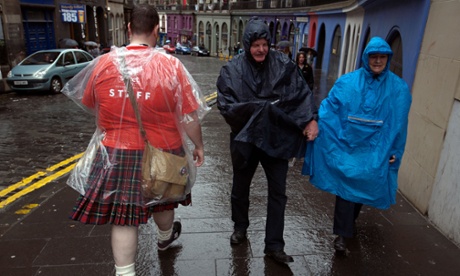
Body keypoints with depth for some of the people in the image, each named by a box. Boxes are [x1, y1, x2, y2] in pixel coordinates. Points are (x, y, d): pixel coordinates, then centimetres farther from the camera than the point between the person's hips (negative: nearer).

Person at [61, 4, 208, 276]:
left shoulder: (103, 63, -5)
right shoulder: (170, 65, -12)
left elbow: (89, 103, 11)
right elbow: (189, 116, -11)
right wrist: (199, 146, 4)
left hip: (115, 153, 0)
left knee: (123, 216, 9)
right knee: (161, 200, 26)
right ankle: (165, 237, 55)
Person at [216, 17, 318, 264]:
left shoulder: (282, 65, -6)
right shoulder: (232, 70, -10)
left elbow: (302, 93, -5)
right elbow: (226, 105, -16)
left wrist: (310, 120, -18)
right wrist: (258, 108, -22)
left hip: (276, 137, 1)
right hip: (245, 138, -1)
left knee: (278, 192, 6)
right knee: (240, 186, 19)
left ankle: (274, 245, 22)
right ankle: (240, 226, 45)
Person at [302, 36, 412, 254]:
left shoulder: (398, 88, -1)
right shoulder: (347, 82, -4)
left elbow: (399, 122, 2)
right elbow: (328, 107, -5)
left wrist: (394, 151, 2)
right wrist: (316, 123, -21)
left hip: (376, 149, 2)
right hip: (347, 144, -1)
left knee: (363, 186, 15)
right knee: (346, 185, -3)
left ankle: (347, 225, 40)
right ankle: (342, 234, 8)